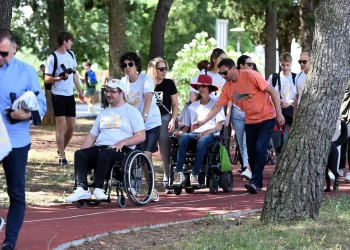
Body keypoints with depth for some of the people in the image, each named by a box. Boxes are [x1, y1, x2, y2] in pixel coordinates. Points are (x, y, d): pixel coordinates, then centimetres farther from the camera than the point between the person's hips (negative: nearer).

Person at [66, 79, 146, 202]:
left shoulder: (131, 111, 8)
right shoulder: (104, 113, 27)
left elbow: (141, 136, -2)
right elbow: (92, 136, 22)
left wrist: (122, 142, -17)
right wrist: (82, 153, 4)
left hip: (122, 150, -6)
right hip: (99, 148, 6)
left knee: (104, 154, -38)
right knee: (79, 154, -23)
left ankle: (98, 188, -34)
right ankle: (82, 189, -33)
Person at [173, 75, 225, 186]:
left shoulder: (216, 104, 12)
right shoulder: (192, 107, 25)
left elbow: (219, 126, 2)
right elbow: (186, 126, 19)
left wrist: (208, 131, -17)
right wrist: (181, 131, -5)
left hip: (210, 135, -3)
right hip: (194, 134, 3)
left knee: (202, 141, -40)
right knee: (183, 137, -34)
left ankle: (195, 174, -38)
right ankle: (179, 173, -40)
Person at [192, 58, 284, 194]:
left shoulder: (251, 76, -18)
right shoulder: (227, 87, 0)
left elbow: (272, 92, -16)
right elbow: (218, 106, 3)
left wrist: (279, 114, -18)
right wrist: (203, 121, -8)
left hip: (267, 118, -6)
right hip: (250, 121, 7)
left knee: (260, 149, -18)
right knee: (251, 153, 5)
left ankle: (255, 182, -20)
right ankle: (258, 183, 16)